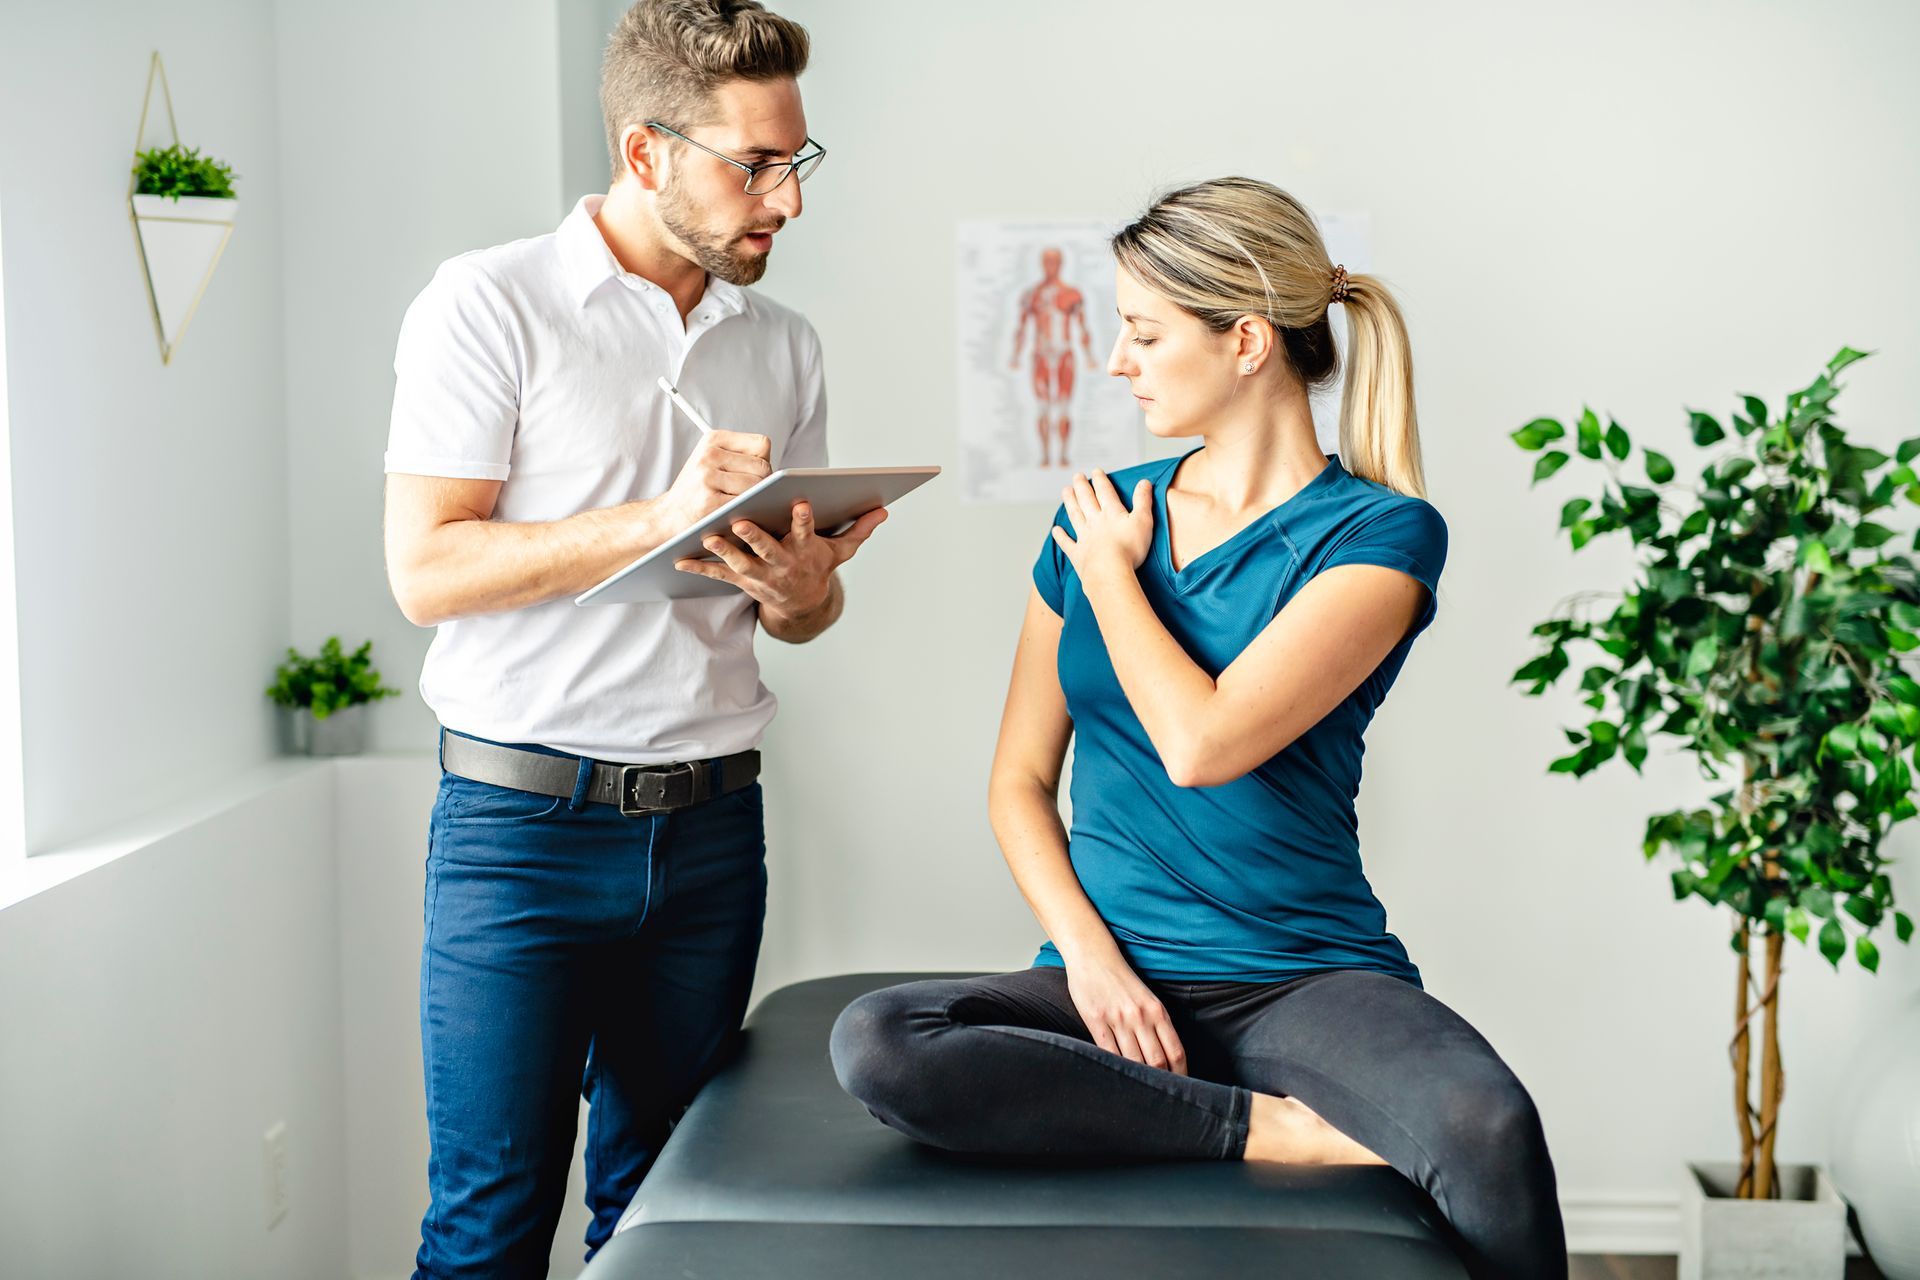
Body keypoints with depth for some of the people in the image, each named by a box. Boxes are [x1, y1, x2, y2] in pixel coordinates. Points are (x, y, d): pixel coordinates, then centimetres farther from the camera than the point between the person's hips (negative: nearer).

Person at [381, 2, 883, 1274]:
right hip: (524, 819, -4)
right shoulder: (488, 305, -4)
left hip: (711, 823, 5)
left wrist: (802, 587, -8)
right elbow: (427, 570, -11)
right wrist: (660, 516, -20)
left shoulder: (783, 347, 11)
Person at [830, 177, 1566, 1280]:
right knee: (875, 1045, -26)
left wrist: (1111, 573, -1)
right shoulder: (1104, 515, 10)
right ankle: (1280, 1130, -20)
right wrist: (1088, 953, -5)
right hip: (1118, 979, 5)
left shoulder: (1378, 533, -4)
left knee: (1487, 1129, -37)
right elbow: (1020, 778, 12)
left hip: (1308, 979, -4)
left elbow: (1202, 746, -17)